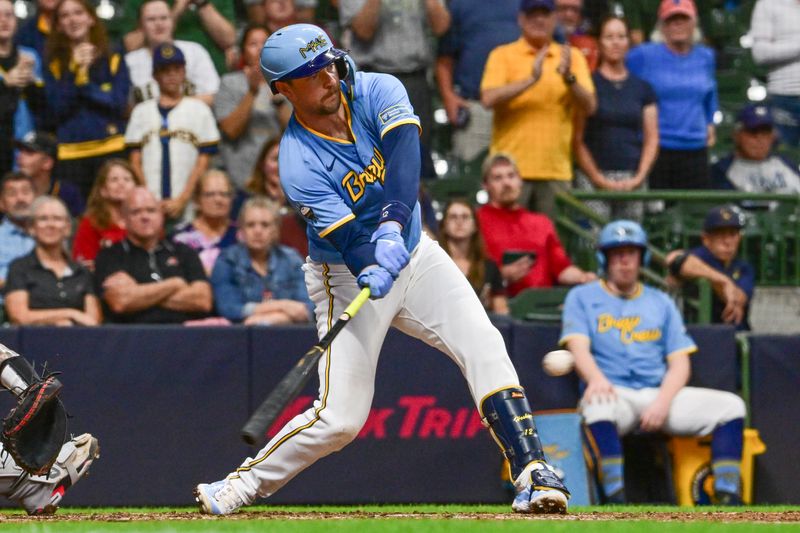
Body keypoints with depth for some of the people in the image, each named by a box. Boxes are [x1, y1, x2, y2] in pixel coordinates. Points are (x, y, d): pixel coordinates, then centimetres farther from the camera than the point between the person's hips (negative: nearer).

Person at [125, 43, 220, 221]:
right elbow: (135, 163, 10)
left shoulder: (199, 110, 9)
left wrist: (182, 200, -7)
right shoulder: (141, 112, 15)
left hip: (189, 207, -1)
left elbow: (202, 164, 4)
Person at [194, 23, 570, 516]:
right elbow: (349, 240, -27)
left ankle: (533, 473, -19)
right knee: (340, 418, -7)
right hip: (348, 275, -4)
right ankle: (241, 485, 12)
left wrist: (393, 225, -47)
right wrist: (374, 271, -50)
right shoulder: (300, 165, -21)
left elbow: (404, 152, -31)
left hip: (413, 253, 4)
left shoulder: (378, 93, -12)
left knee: (484, 346, -17)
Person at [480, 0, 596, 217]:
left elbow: (589, 107, 2)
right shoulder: (503, 55, 5)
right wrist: (531, 79, -18)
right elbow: (489, 99, -10)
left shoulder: (572, 58, 11)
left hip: (556, 171, 2)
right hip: (511, 169, -2)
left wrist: (569, 79, -16)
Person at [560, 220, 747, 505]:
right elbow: (579, 347, -4)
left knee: (731, 405, -18)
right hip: (613, 393, -4)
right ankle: (615, 502, -44)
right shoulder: (582, 297, 13)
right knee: (598, 405, -41)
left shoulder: (661, 303, 20)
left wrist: (663, 402, -11)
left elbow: (680, 363, 11)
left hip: (662, 395, 4)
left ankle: (727, 500, -25)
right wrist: (596, 378, -28)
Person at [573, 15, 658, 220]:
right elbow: (578, 140, 0)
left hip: (633, 179, 3)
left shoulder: (642, 88, 14)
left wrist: (639, 178, -2)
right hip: (594, 178, -3)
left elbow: (652, 139, 12)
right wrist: (600, 179, -8)